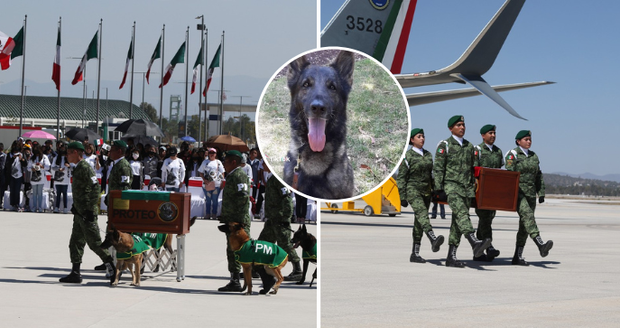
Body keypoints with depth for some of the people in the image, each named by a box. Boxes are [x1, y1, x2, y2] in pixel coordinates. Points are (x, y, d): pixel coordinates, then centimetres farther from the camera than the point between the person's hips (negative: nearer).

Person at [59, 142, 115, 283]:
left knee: (94, 243, -7)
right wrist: (75, 207, 20)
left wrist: (90, 210, -22)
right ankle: (75, 273, 13)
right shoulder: (78, 168, 15)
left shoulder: (85, 168, -15)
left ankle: (112, 267, 1)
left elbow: (95, 189, -21)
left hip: (87, 213, -10)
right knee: (75, 243, 9)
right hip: (79, 213, 10)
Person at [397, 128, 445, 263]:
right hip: (412, 190, -6)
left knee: (419, 222, 6)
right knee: (422, 213, -28)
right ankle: (433, 240, -49)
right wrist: (403, 197, -10)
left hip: (426, 191, 6)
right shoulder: (407, 156, -4)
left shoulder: (428, 155, 12)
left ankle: (415, 253, 9)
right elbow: (401, 178, -5)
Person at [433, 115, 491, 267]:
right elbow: (438, 169, -4)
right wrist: (438, 189, -11)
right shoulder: (444, 145, 1)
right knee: (461, 213, -26)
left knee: (458, 221, 4)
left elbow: (475, 170, 21)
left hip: (467, 188, 6)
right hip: (451, 186, -6)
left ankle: (451, 257, 7)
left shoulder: (470, 146, 18)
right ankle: (475, 243, -46)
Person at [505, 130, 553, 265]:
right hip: (517, 192, -7)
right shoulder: (513, 155, -2)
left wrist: (541, 193, 12)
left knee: (524, 226, 5)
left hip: (530, 194, 7)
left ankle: (517, 257, 9)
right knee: (528, 216, -26)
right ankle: (541, 246, -42)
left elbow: (539, 176, 20)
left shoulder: (534, 156, 17)